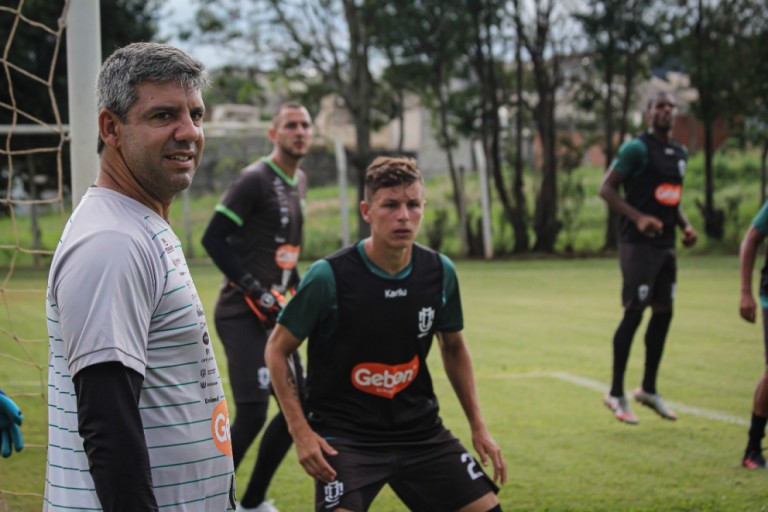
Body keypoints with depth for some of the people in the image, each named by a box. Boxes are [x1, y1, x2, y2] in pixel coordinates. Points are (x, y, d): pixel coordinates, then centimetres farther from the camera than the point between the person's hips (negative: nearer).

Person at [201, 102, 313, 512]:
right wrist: (256, 291, -19)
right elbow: (213, 239, -17)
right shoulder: (255, 179, -12)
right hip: (241, 314, -9)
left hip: (271, 314, 9)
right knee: (252, 413, -16)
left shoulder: (299, 182, 15)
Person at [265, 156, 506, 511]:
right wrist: (301, 430, -14)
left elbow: (453, 347, 15)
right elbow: (277, 350, -5)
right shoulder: (329, 276, -15)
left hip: (420, 429, 5)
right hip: (344, 434, -4)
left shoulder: (440, 272, -2)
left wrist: (478, 426, 11)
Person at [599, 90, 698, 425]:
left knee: (663, 312, 11)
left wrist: (684, 225, 9)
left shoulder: (680, 153, 15)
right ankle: (616, 394, -1)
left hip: (666, 244, 8)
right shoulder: (637, 149, -10)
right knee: (634, 312, -9)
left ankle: (648, 389, 23)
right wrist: (638, 218, -24)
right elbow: (606, 188, -13)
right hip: (638, 243, -8)